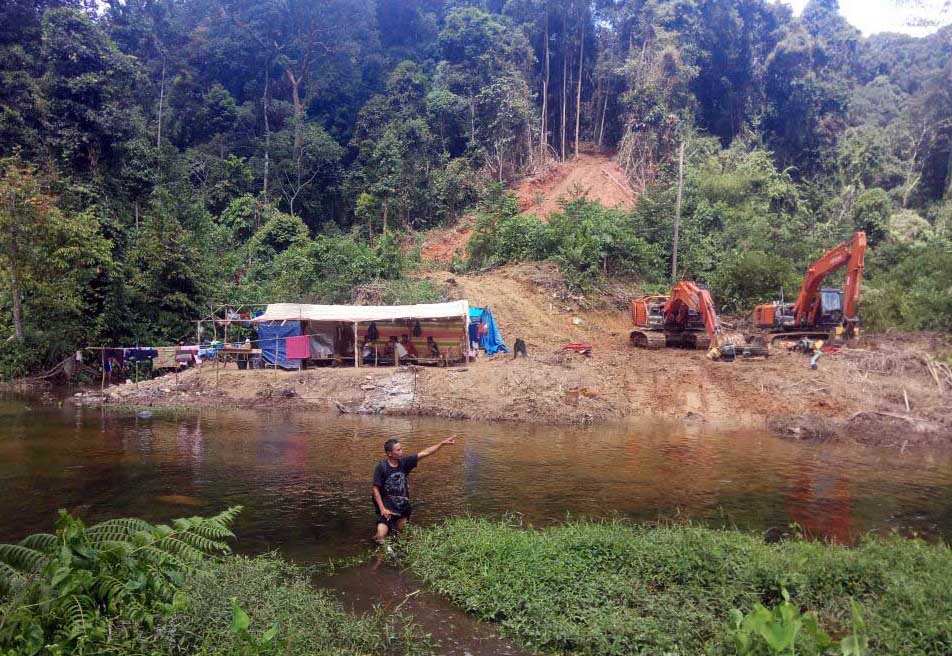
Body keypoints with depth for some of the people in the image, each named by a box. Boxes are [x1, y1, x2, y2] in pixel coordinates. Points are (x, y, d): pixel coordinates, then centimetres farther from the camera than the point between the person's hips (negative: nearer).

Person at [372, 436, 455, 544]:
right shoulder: (381, 467, -17)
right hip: (387, 505, -4)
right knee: (381, 537, -15)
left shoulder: (404, 462, -6)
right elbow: (376, 489, -14)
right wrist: (382, 509, -18)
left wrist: (442, 443, -14)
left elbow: (425, 453, -8)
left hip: (402, 505, 4)